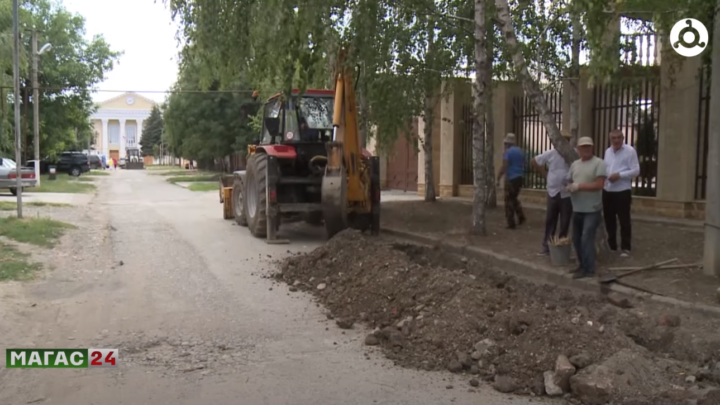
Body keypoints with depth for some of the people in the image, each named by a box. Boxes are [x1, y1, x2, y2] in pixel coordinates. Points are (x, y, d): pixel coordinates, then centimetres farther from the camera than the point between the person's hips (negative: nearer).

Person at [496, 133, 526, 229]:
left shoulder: (508, 152, -12)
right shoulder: (520, 151, 11)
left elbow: (504, 167, -18)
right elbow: (523, 166, 20)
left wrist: (498, 179, -13)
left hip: (511, 179, -7)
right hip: (519, 178, 7)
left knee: (509, 201, 0)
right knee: (514, 198, 23)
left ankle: (511, 224, 0)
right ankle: (521, 217, 13)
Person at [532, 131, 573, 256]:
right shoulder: (550, 154, 1)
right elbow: (535, 161, 14)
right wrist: (545, 174, 9)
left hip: (567, 194, -3)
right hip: (552, 193, 3)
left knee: (565, 222, 5)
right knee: (549, 221, 9)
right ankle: (546, 246, 17)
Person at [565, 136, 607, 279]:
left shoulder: (599, 163, -9)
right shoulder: (574, 164, 13)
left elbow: (599, 185, -18)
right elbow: (569, 182, 17)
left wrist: (579, 186, -18)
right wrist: (569, 187, -7)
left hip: (592, 209, -7)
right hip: (577, 209, 7)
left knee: (586, 239, -10)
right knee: (577, 239, 13)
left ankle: (588, 269, -2)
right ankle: (583, 265, 26)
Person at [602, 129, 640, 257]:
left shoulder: (630, 151, -8)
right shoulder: (608, 151, 11)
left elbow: (636, 171, -12)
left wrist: (619, 175, -21)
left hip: (622, 191, -6)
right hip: (607, 191, 6)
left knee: (624, 221, 0)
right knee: (609, 219, 12)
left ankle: (625, 248, 9)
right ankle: (611, 245, 25)